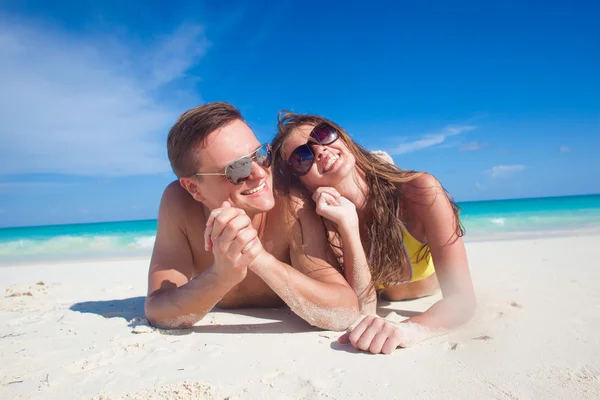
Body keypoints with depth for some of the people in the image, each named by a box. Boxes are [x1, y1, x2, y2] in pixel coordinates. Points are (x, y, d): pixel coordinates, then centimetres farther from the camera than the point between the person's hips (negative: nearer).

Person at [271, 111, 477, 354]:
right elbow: (364, 310, -35)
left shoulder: (421, 191, -37)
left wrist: (412, 328, -59)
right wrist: (348, 227, -46)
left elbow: (462, 298, -38)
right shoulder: (325, 222, -30)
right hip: (382, 302, 2)